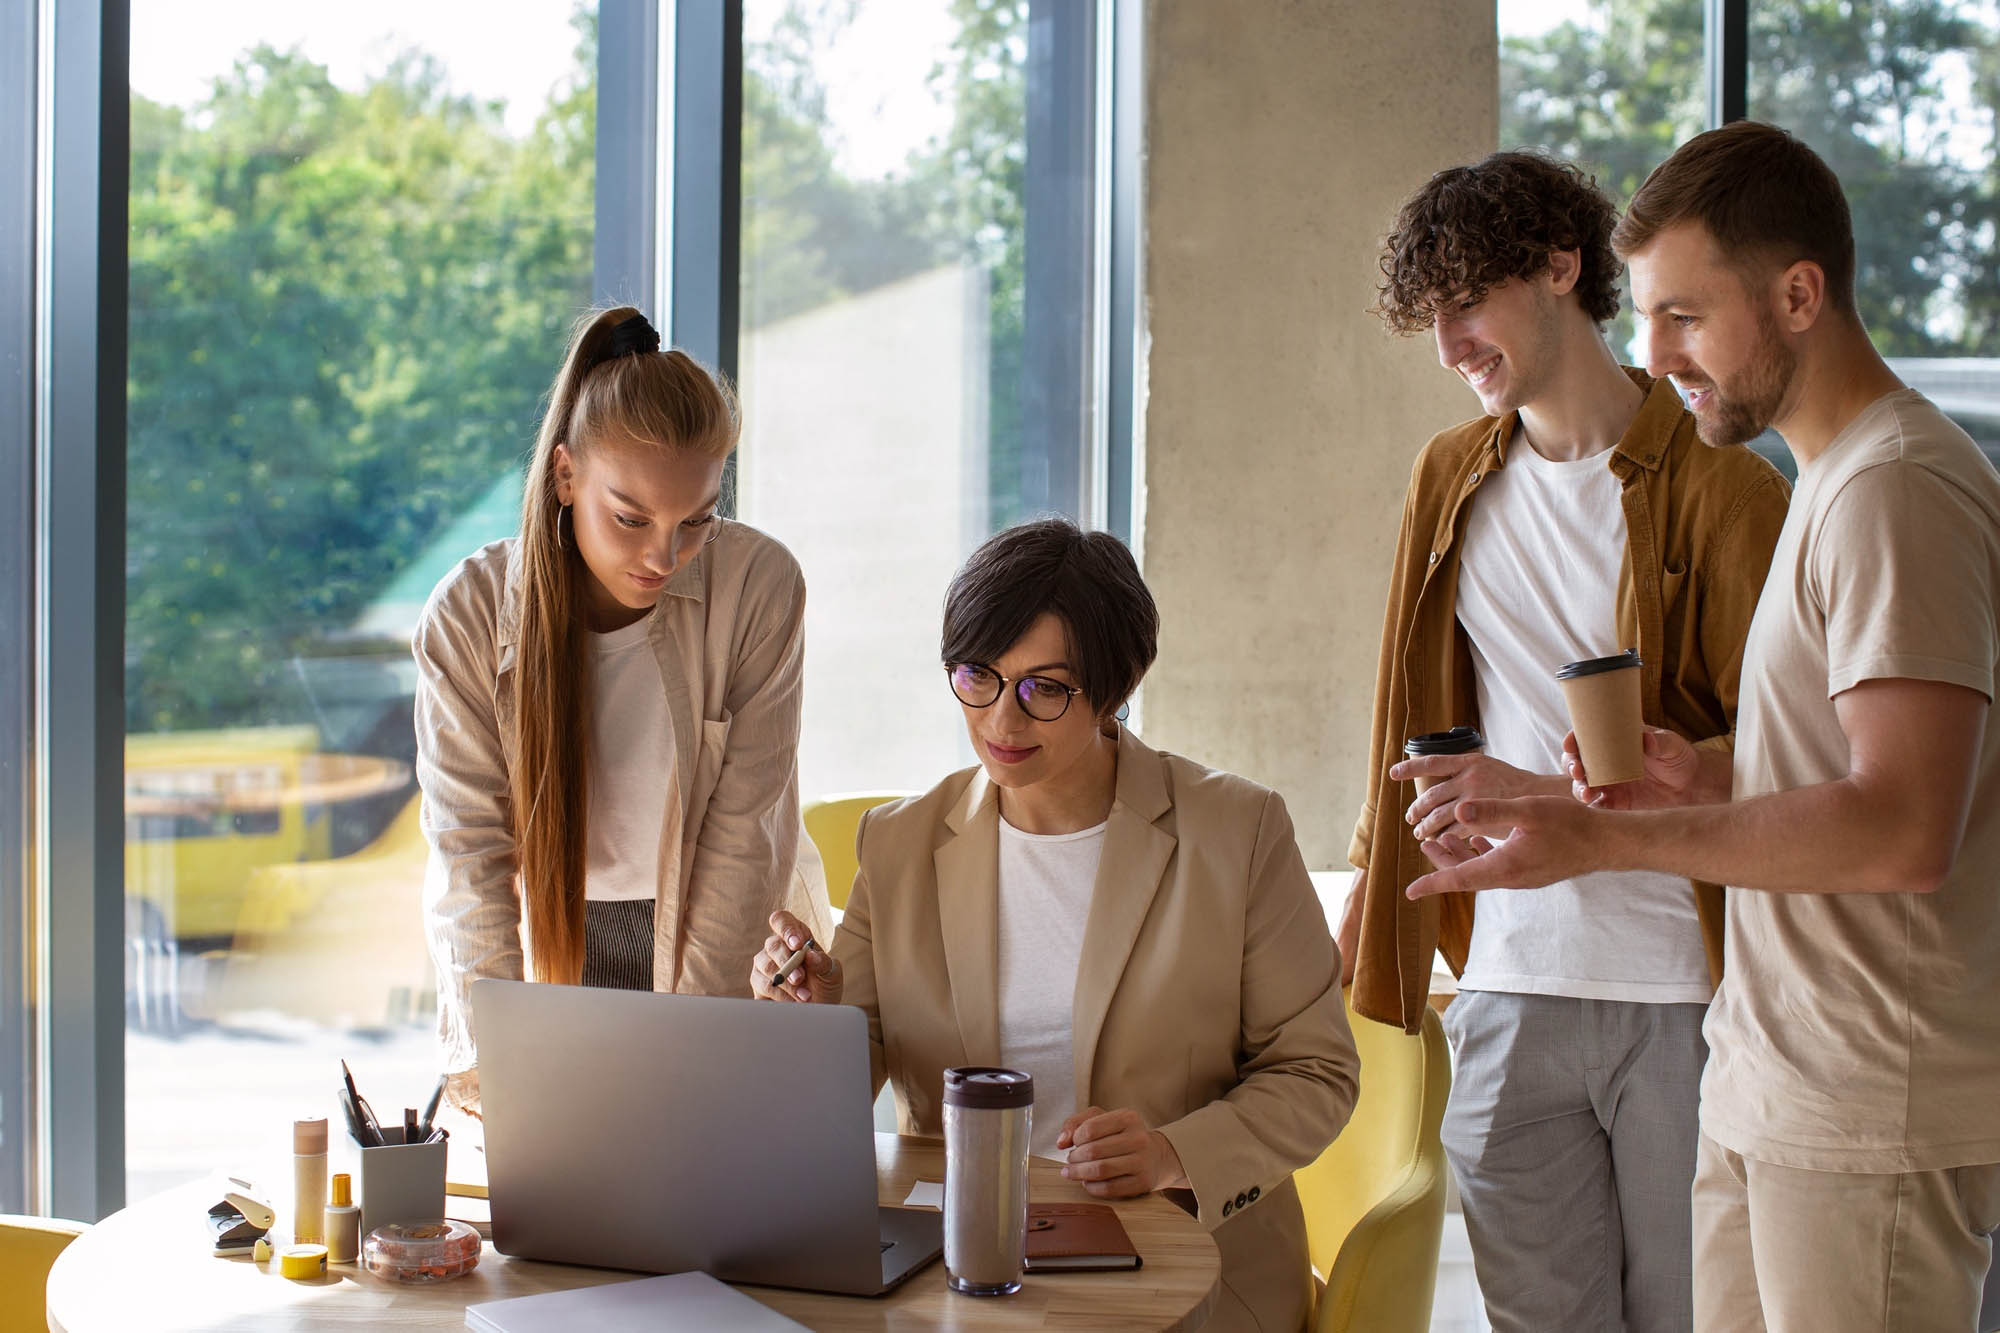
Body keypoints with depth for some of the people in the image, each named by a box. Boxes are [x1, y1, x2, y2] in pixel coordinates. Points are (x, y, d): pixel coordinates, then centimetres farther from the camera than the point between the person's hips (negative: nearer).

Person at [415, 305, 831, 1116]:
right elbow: (468, 848, -12)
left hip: (734, 954, 0)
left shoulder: (760, 585, -15)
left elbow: (743, 834, -13)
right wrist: (486, 1057, -21)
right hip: (558, 943, 1)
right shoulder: (468, 615, -13)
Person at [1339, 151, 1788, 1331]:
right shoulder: (1451, 480, 12)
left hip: (1684, 991, -4)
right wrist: (1374, 887, 22)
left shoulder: (1723, 489, -6)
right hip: (1512, 980, 4)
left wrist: (1545, 794, -18)